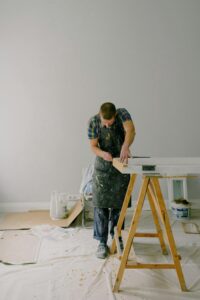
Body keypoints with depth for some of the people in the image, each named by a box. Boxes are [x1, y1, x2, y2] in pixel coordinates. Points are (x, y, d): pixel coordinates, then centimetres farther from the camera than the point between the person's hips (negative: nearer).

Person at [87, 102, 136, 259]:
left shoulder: (122, 113, -17)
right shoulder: (93, 122, -15)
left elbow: (131, 130, -36)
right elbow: (93, 146, -9)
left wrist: (126, 146, -55)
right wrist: (103, 153, -31)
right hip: (103, 166, 0)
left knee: (119, 204, 9)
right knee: (101, 205, -3)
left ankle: (116, 236, 28)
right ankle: (102, 243, 8)